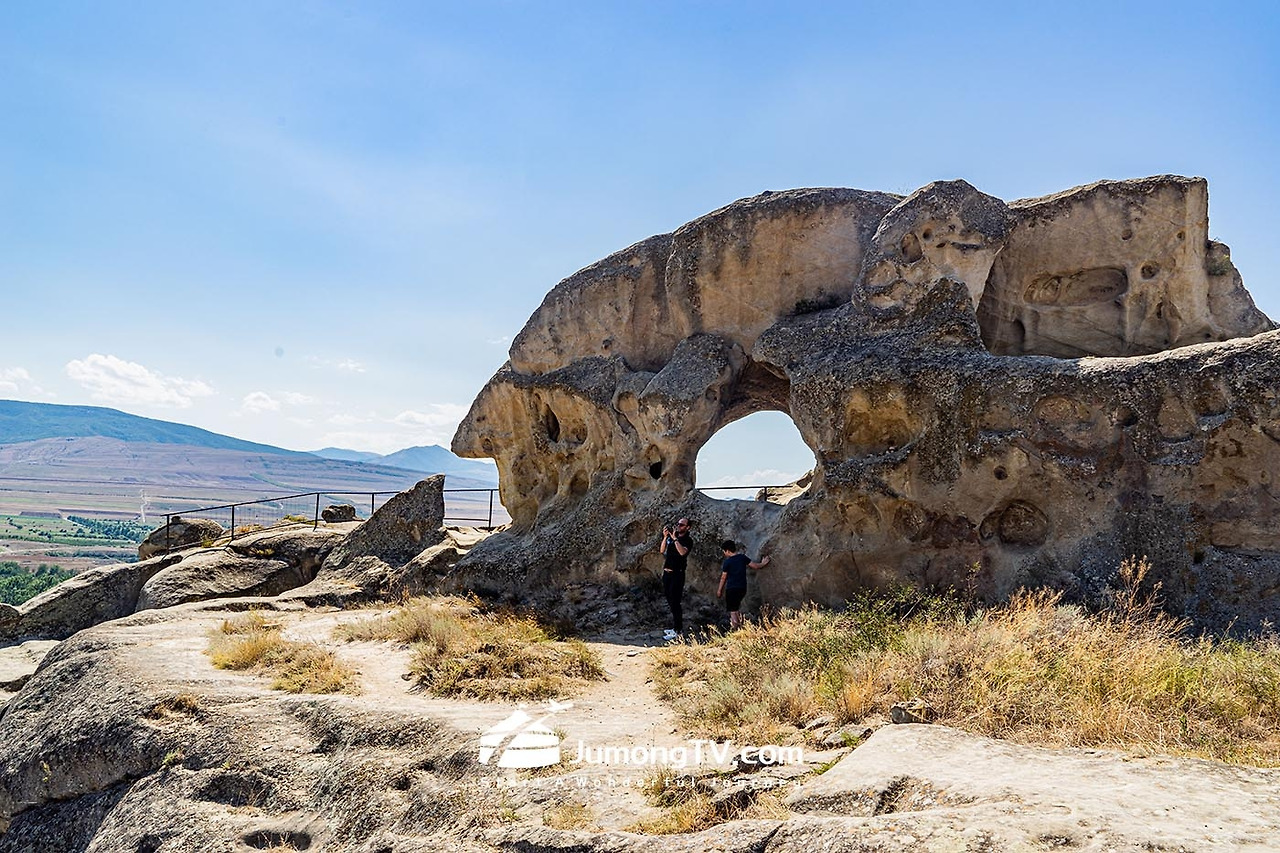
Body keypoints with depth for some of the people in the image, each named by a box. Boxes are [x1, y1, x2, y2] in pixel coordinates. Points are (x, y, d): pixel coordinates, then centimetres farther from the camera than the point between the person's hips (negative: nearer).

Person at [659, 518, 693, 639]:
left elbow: (682, 552, -24)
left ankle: (678, 630, -6)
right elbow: (662, 551, 10)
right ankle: (675, 627, 25)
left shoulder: (688, 540, -6)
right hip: (666, 572, 7)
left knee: (675, 602, -9)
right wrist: (665, 537, -1)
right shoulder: (671, 536, 12)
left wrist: (674, 538, -20)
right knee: (670, 601, 14)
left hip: (677, 574, -7)